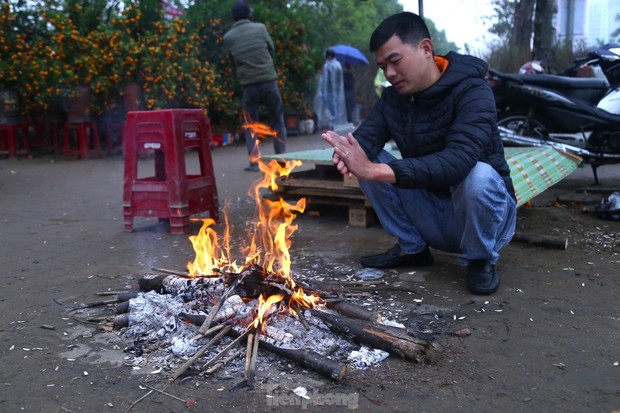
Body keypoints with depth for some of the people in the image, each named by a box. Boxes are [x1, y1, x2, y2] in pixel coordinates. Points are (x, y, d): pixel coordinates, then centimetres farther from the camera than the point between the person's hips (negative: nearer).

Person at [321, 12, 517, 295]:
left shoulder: (472, 93, -22)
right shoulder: (394, 96, -2)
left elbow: (458, 161, -38)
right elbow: (366, 136, -14)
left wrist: (374, 171, -46)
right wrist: (347, 153, -40)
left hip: (483, 215, -5)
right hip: (431, 215, 5)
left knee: (479, 175, -37)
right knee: (372, 160, -11)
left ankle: (480, 260, -8)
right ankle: (412, 247, 3)